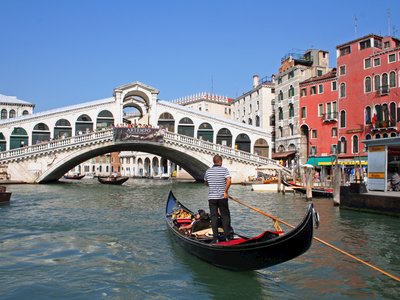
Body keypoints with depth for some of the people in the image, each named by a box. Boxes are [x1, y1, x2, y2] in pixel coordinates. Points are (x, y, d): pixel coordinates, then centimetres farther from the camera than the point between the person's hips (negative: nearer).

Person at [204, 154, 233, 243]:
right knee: (225, 215, 10)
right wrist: (225, 191, -12)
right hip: (222, 197, -2)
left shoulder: (208, 171, 6)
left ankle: (215, 237, 2)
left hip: (211, 197, 2)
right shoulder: (224, 170, -5)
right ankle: (228, 235, 10)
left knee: (213, 217, 4)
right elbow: (228, 180, -19)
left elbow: (205, 183, 19)